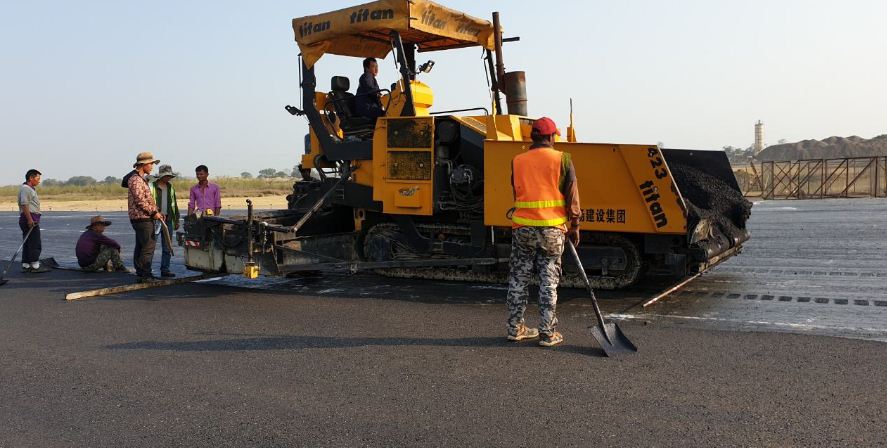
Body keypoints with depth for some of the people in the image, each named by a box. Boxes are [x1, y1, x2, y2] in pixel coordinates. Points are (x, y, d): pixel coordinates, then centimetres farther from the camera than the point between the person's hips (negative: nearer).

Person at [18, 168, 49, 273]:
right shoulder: (25, 188, -11)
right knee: (35, 244, -9)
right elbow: (24, 204, -20)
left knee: (28, 243, 12)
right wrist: (29, 219, -25)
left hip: (32, 219, 11)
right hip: (30, 218, -11)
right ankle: (35, 266, -7)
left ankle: (25, 265, 16)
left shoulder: (31, 189, 21)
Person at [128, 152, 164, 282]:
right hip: (142, 218, -10)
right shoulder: (136, 180, -13)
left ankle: (141, 273, 18)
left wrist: (156, 212, 14)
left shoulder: (143, 179, 19)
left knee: (140, 247, 13)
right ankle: (145, 275, -7)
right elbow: (140, 200, -20)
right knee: (148, 248, -10)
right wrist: (154, 212, -15)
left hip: (146, 218, 10)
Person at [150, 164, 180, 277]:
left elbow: (174, 205, 20)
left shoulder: (170, 187, 16)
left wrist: (176, 220, 17)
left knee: (167, 248, 5)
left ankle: (165, 269, 11)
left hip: (168, 220, 6)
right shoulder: (152, 186, -3)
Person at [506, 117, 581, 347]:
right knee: (549, 281, 5)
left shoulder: (517, 161, 5)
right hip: (552, 229, -2)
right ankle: (548, 333, 9)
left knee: (518, 278, 12)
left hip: (522, 227, 3)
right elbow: (572, 197, -4)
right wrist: (575, 227, 5)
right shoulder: (562, 159, -4)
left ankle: (515, 328, 19)